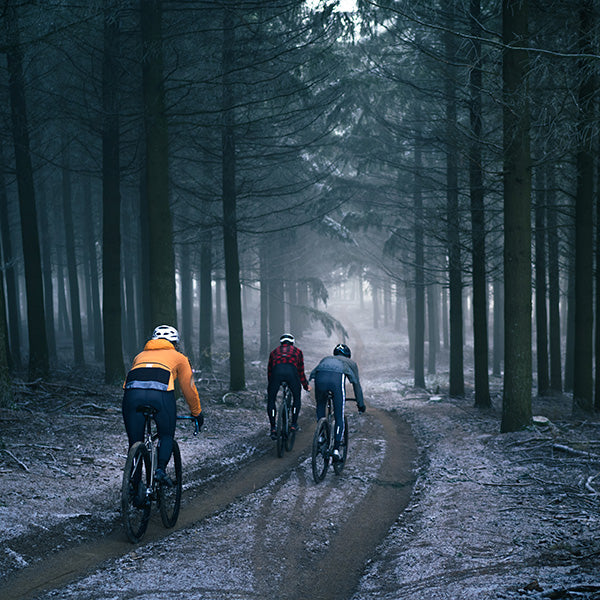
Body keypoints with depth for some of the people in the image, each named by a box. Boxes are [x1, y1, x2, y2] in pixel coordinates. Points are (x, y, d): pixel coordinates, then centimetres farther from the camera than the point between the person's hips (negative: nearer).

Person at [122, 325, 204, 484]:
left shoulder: (140, 355, 37)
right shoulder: (179, 357, 29)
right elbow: (189, 389, 33)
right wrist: (197, 414, 47)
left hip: (132, 393, 2)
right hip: (161, 394, -2)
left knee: (135, 443, 14)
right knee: (167, 437, 19)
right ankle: (160, 469, -3)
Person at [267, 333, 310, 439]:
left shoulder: (274, 352, 35)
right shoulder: (297, 351, 32)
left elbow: (269, 370, 39)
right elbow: (301, 371, 36)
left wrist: (269, 386, 52)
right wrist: (306, 386, 50)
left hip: (277, 371, 0)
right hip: (291, 371, 0)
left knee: (271, 400, 16)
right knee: (297, 398, 25)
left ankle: (273, 429, 10)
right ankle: (294, 424, 25)